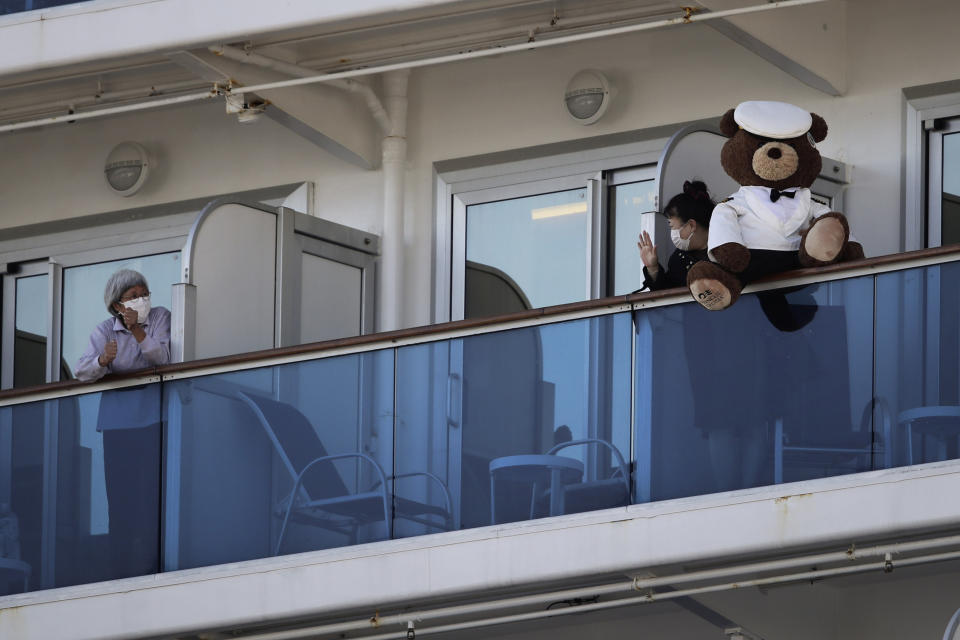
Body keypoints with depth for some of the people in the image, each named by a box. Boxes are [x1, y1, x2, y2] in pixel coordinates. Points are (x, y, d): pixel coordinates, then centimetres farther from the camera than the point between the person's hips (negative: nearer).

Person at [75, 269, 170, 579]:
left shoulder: (160, 317, 0)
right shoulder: (105, 330, 2)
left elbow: (162, 358, -12)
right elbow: (82, 372, -7)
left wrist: (137, 330, -24)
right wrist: (103, 360, -28)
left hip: (151, 411, -1)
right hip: (118, 417, 1)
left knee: (150, 486, -8)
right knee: (120, 491, -1)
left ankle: (149, 563, -8)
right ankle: (123, 568, 2)